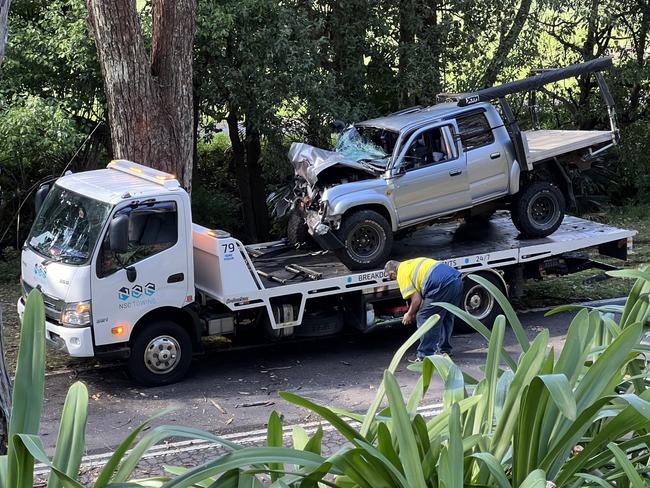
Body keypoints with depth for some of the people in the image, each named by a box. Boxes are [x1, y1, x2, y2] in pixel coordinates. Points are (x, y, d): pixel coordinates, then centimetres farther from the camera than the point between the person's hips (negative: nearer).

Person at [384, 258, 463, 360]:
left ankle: (425, 356, 1)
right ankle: (445, 349, 37)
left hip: (443, 285, -9)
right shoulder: (411, 263, 31)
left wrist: (410, 314, 15)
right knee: (446, 317, 26)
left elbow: (416, 299, -2)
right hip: (457, 280, 9)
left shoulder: (402, 274, 4)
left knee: (424, 318, 1)